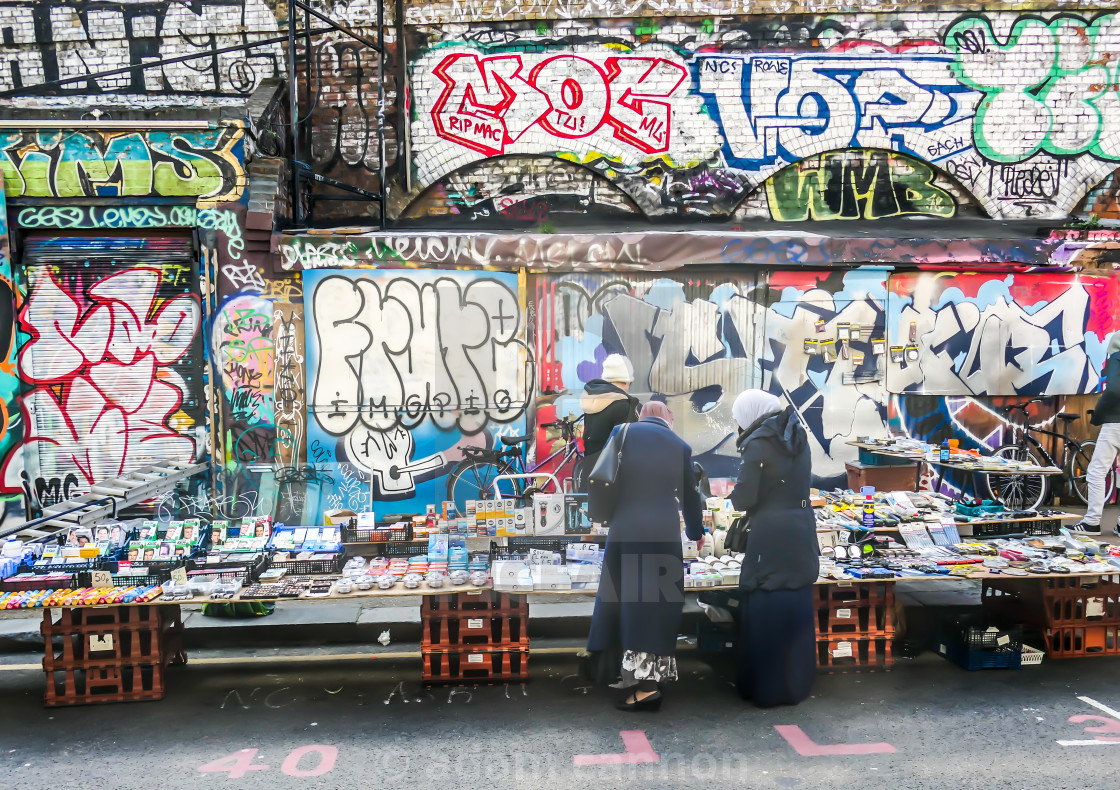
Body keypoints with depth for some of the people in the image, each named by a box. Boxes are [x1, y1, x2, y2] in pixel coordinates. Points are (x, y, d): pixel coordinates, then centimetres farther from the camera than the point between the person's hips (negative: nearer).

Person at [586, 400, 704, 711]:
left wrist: (604, 515, 15)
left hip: (627, 529, -2)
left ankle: (643, 684, 5)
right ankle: (648, 677, 8)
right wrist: (695, 531, 38)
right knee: (656, 603, 7)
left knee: (628, 600, 4)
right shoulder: (680, 445, 14)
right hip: (664, 531, 2)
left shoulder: (623, 432, 8)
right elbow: (689, 494, 21)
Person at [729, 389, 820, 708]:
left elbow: (742, 500, -15)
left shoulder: (758, 445, -14)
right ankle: (797, 683, 28)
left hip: (770, 537, -7)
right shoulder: (798, 436, 7)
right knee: (797, 606, 16)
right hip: (802, 530, 7)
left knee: (765, 610, 5)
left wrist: (737, 493, 5)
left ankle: (765, 687, 15)